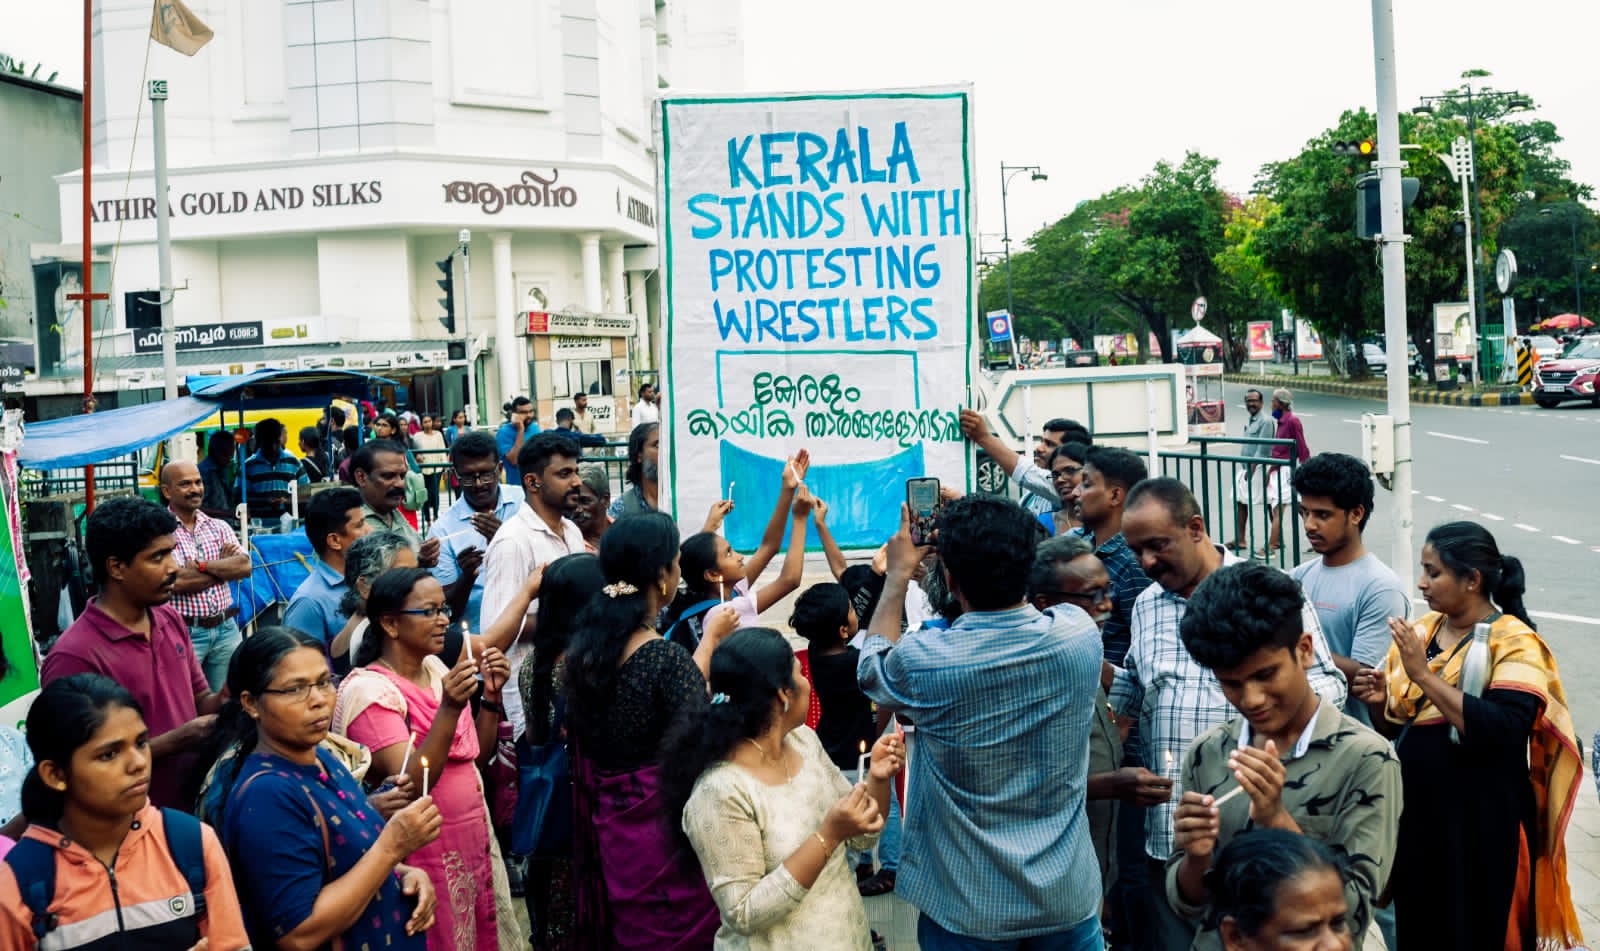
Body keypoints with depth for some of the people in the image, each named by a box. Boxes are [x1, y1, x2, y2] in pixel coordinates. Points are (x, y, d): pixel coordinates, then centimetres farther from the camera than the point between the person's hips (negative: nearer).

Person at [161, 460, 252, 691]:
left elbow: (245, 566, -3)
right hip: (185, 632, -5)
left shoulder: (219, 527, 10)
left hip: (226, 629, 5)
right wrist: (224, 564, -5)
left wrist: (201, 566, -15)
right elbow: (175, 582, -17)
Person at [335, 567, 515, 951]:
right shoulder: (369, 689, -16)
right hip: (423, 854, -7)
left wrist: (491, 696, -4)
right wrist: (449, 708, -32)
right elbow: (410, 785, -23)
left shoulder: (436, 669, 6)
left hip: (471, 843, 7)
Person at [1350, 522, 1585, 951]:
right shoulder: (1421, 631, 7)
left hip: (1480, 823, -6)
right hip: (1414, 811, 6)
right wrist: (1380, 701, -6)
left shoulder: (1514, 643, -11)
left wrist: (1424, 675, -25)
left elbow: (1505, 731, -26)